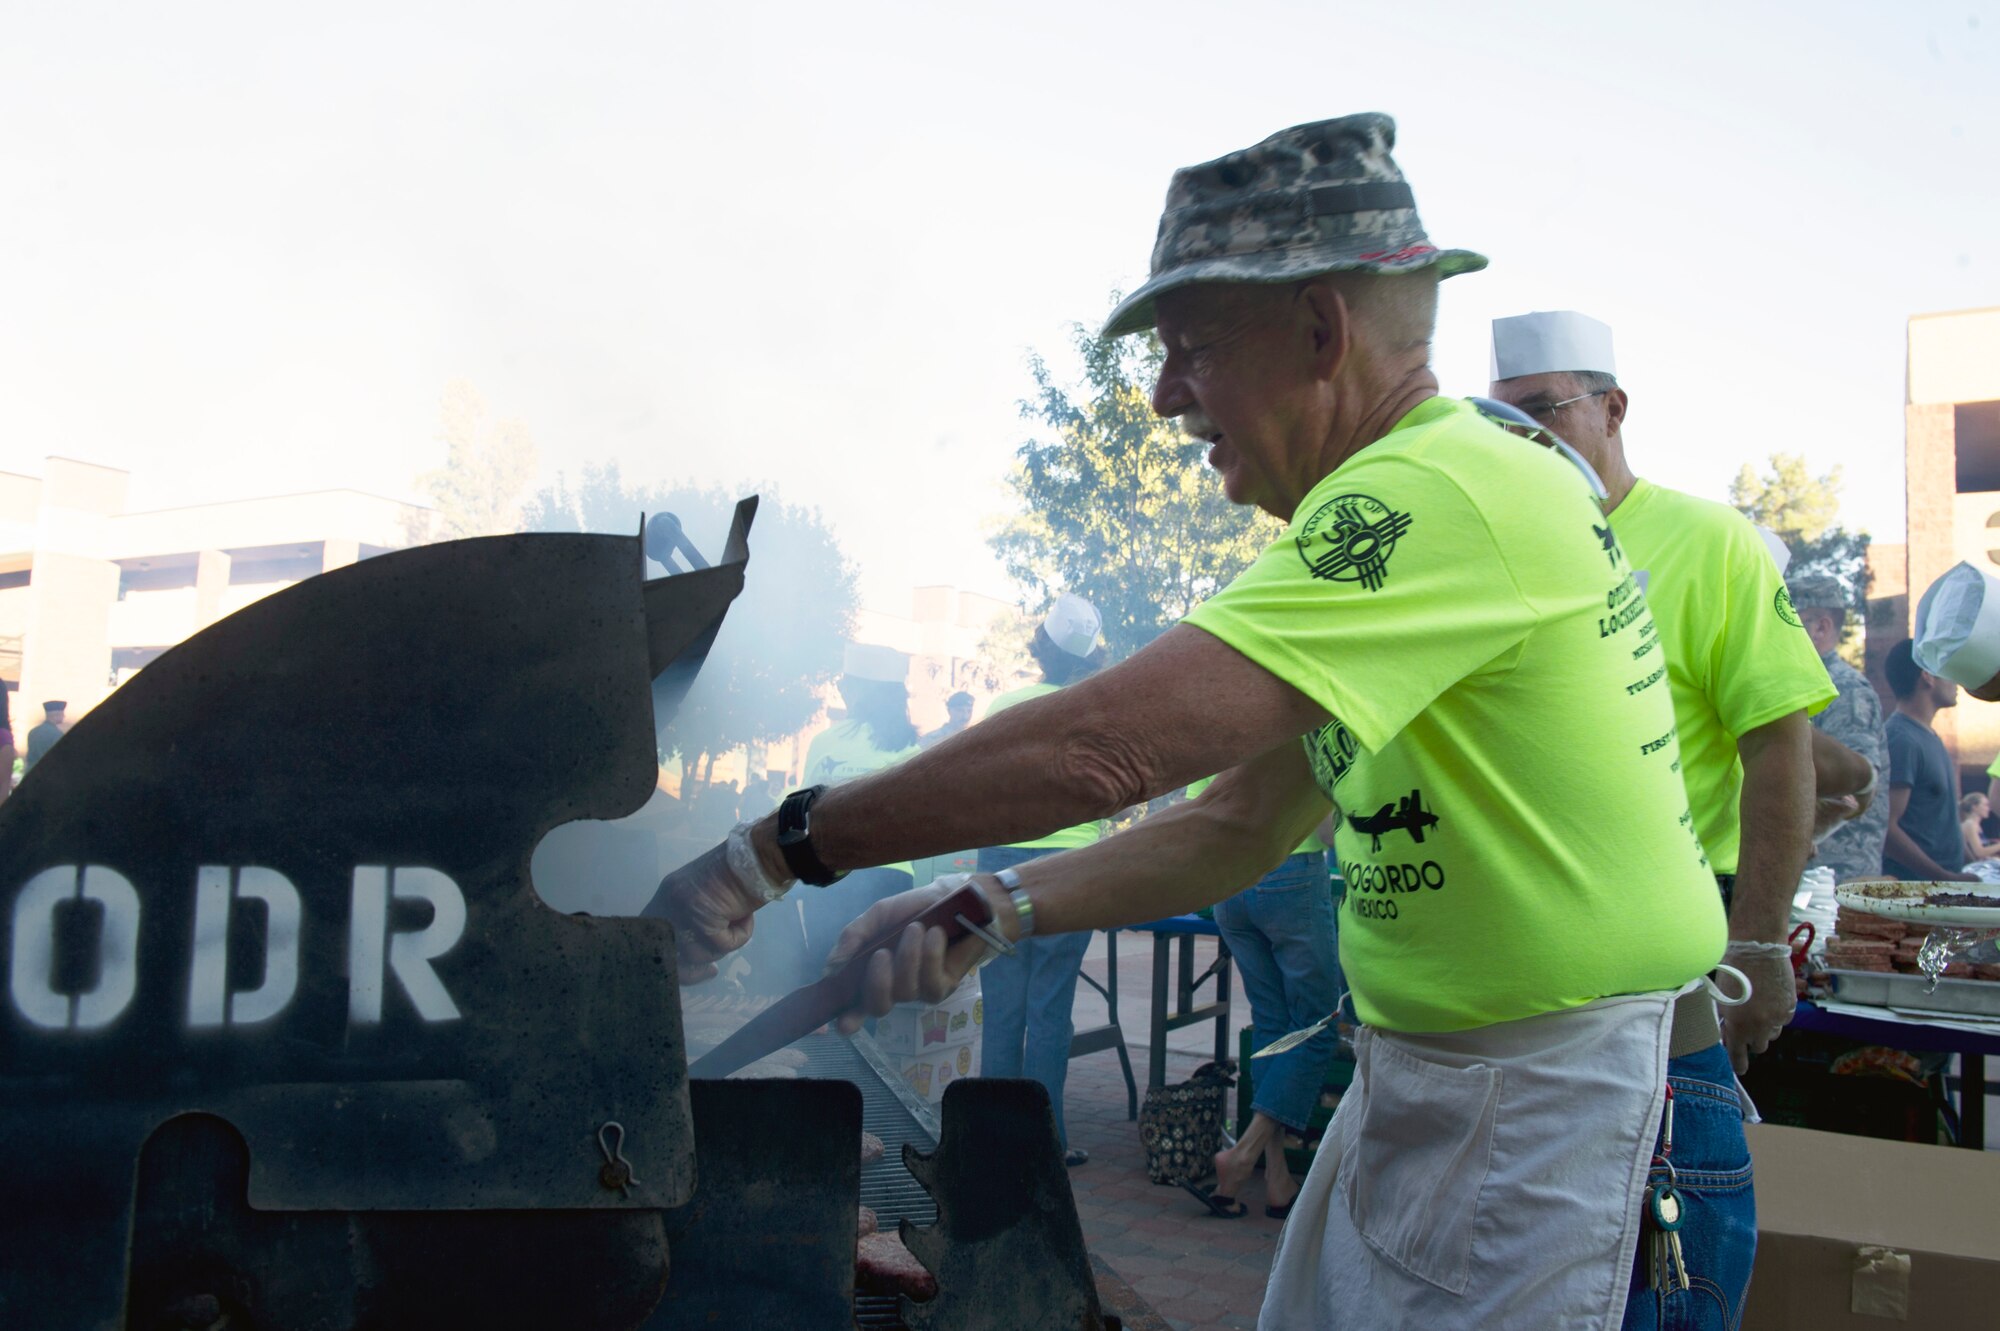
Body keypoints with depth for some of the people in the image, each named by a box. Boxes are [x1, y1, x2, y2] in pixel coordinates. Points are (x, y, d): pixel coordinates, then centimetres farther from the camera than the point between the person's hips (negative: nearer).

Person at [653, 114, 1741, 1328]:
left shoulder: (1443, 493, -23)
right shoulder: (1403, 501, 11)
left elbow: (1103, 747, -30)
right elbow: (1241, 824, 10)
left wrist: (788, 843, -20)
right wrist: (999, 909, -2)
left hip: (1539, 1089, -9)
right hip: (1421, 1069, 9)